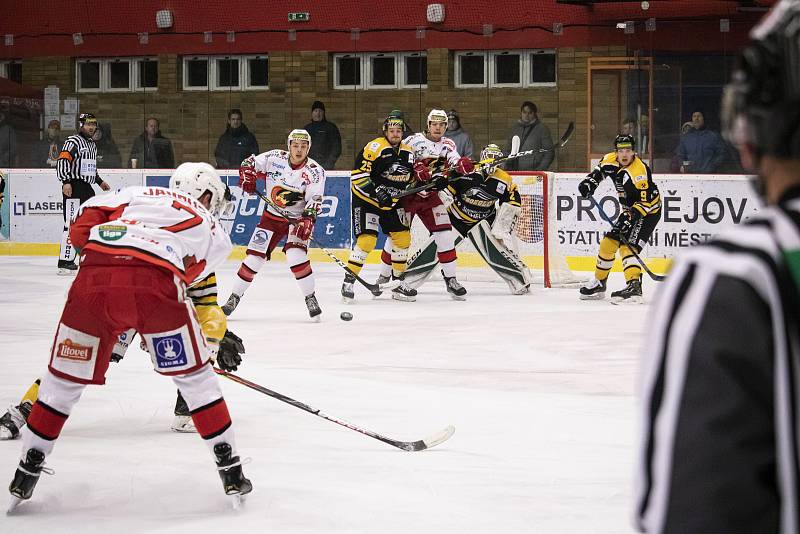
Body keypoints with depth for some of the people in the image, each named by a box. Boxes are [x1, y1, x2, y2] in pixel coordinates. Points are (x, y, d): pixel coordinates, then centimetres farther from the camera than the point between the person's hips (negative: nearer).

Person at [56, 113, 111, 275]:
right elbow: (62, 162, -17)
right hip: (73, 187, -10)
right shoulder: (73, 141, -8)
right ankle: (65, 262, -17)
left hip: (87, 188, 10)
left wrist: (100, 181, 27)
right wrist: (66, 182, -26)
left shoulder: (92, 145, 21)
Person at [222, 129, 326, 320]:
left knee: (296, 257, -25)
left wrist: (307, 220, -33)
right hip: (272, 216, 2)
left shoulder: (315, 171, -13)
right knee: (253, 258, -2)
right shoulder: (275, 158, -8)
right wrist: (247, 177, -16)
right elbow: (249, 163, 4)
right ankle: (234, 298, 12)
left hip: (298, 219, -2)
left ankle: (310, 298, -10)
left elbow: (314, 202, -18)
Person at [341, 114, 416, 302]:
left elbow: (410, 180, 21)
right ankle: (348, 282, -8)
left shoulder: (408, 153, 5)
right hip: (366, 200, -7)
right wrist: (377, 193, -29)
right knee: (366, 239, -17)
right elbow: (358, 175, -23)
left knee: (403, 237, 5)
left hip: (391, 202, 7)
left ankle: (399, 283, 17)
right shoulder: (375, 147, -18)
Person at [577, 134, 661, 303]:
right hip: (628, 210, 9)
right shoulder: (611, 160, -5)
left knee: (627, 246, -24)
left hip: (648, 211, -9)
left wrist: (630, 216, -36)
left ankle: (634, 287, -36)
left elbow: (646, 201, -29)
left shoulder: (640, 170, -28)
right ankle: (599, 284, 28)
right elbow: (600, 170, 18)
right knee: (608, 243, 12)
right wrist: (590, 181, 1)